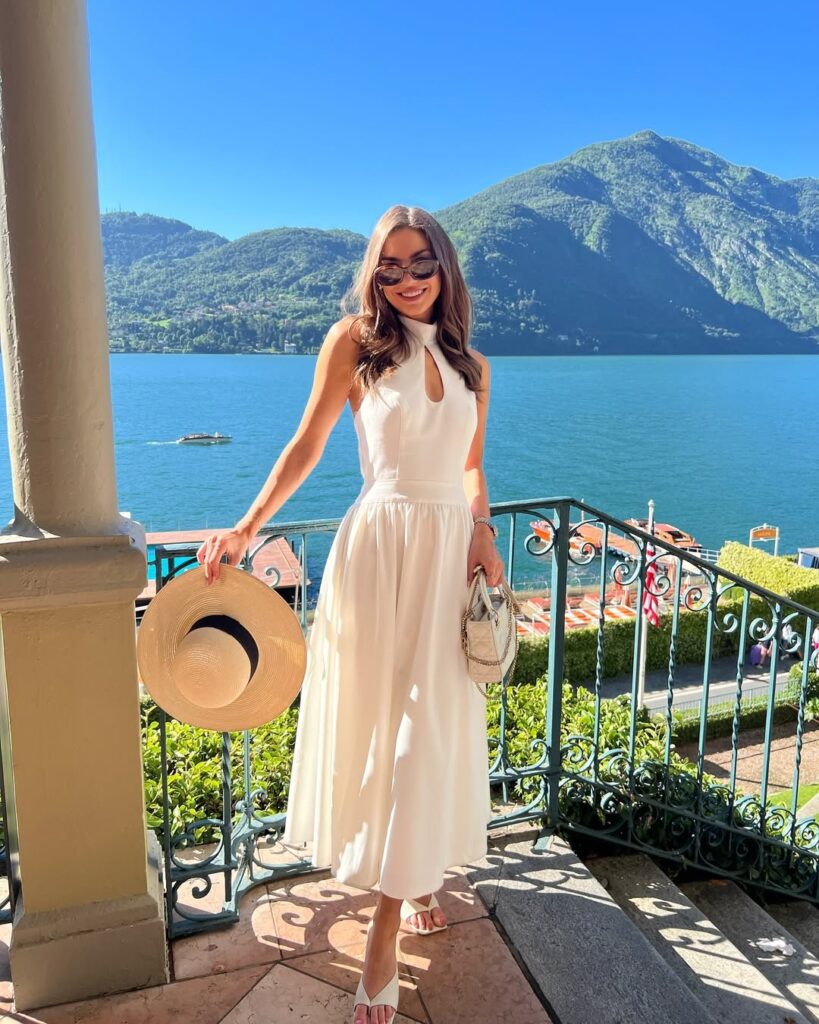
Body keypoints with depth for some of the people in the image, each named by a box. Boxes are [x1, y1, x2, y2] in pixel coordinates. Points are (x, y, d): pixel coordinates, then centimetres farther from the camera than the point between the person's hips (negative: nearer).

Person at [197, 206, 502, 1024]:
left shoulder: (471, 364, 11)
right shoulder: (354, 341, -1)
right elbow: (305, 446, 0)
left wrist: (484, 538, 0)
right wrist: (246, 527, -7)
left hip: (452, 551, 4)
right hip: (379, 548, -3)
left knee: (431, 730, 5)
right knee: (374, 725, 5)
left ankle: (386, 925, 20)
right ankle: (413, 876, 31)